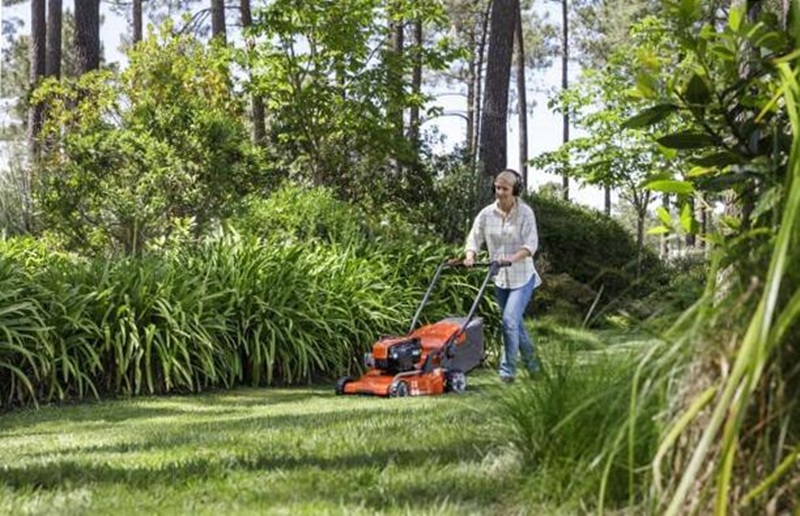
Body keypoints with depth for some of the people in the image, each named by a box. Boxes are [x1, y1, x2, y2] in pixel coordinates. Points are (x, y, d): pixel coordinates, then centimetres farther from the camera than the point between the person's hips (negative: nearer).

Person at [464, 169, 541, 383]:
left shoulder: (525, 213, -11)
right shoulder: (487, 214, -1)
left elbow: (531, 244, -18)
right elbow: (474, 238, -1)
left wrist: (512, 258, -35)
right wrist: (470, 255, -22)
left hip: (522, 278, -5)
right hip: (500, 278, 5)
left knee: (510, 319, -17)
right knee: (515, 322, 15)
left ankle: (507, 369, -9)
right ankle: (531, 362, 34)